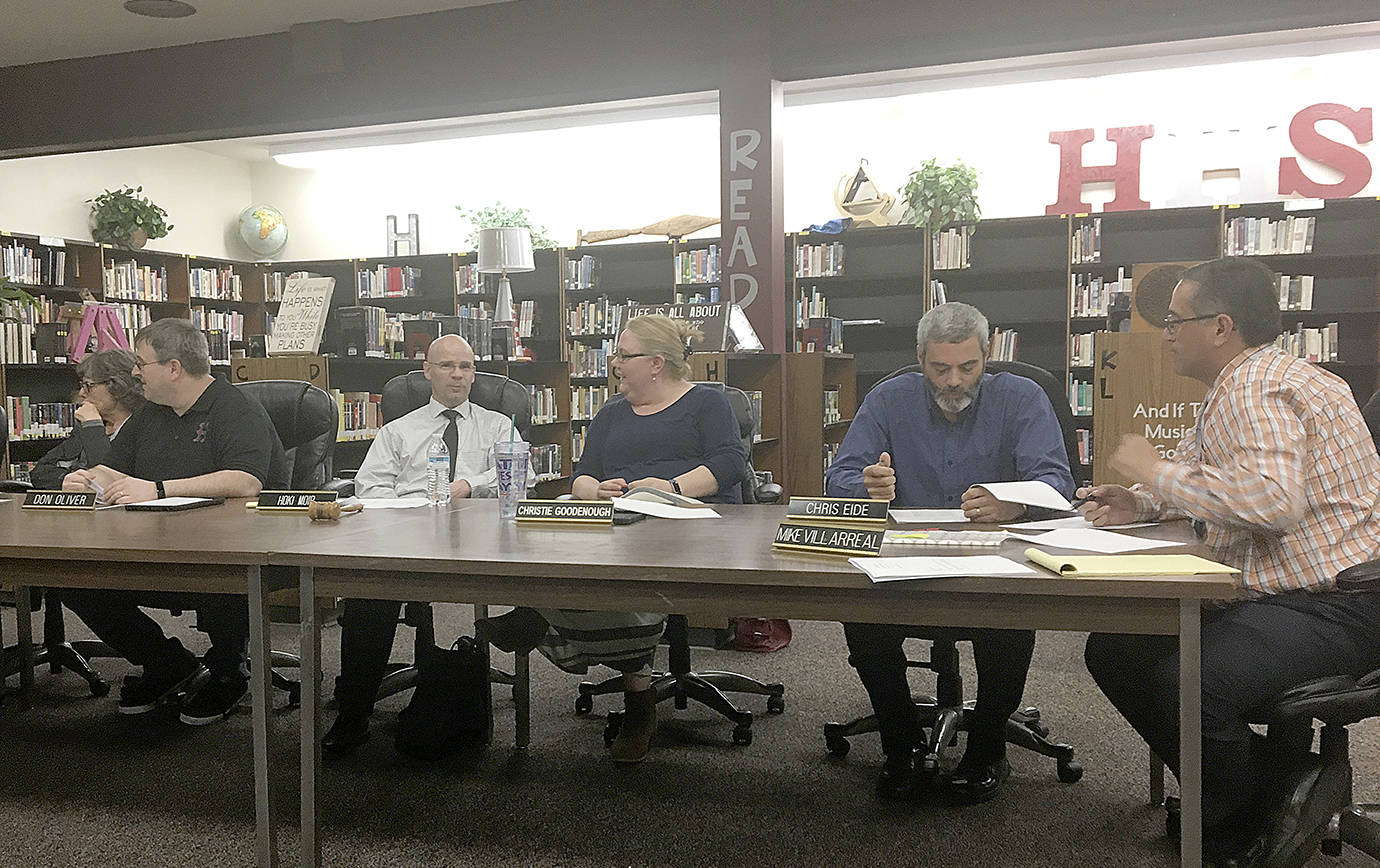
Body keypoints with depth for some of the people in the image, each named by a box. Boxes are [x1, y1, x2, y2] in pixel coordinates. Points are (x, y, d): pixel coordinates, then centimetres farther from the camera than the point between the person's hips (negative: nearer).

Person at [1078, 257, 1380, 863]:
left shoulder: (1256, 387, -18)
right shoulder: (1239, 385, 16)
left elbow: (1272, 499, -34)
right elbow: (1204, 482, 27)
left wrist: (1154, 470, -20)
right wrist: (1137, 504, 4)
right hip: (1266, 594, 11)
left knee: (1188, 683, -33)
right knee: (1114, 650, 6)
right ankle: (1220, 795, 18)